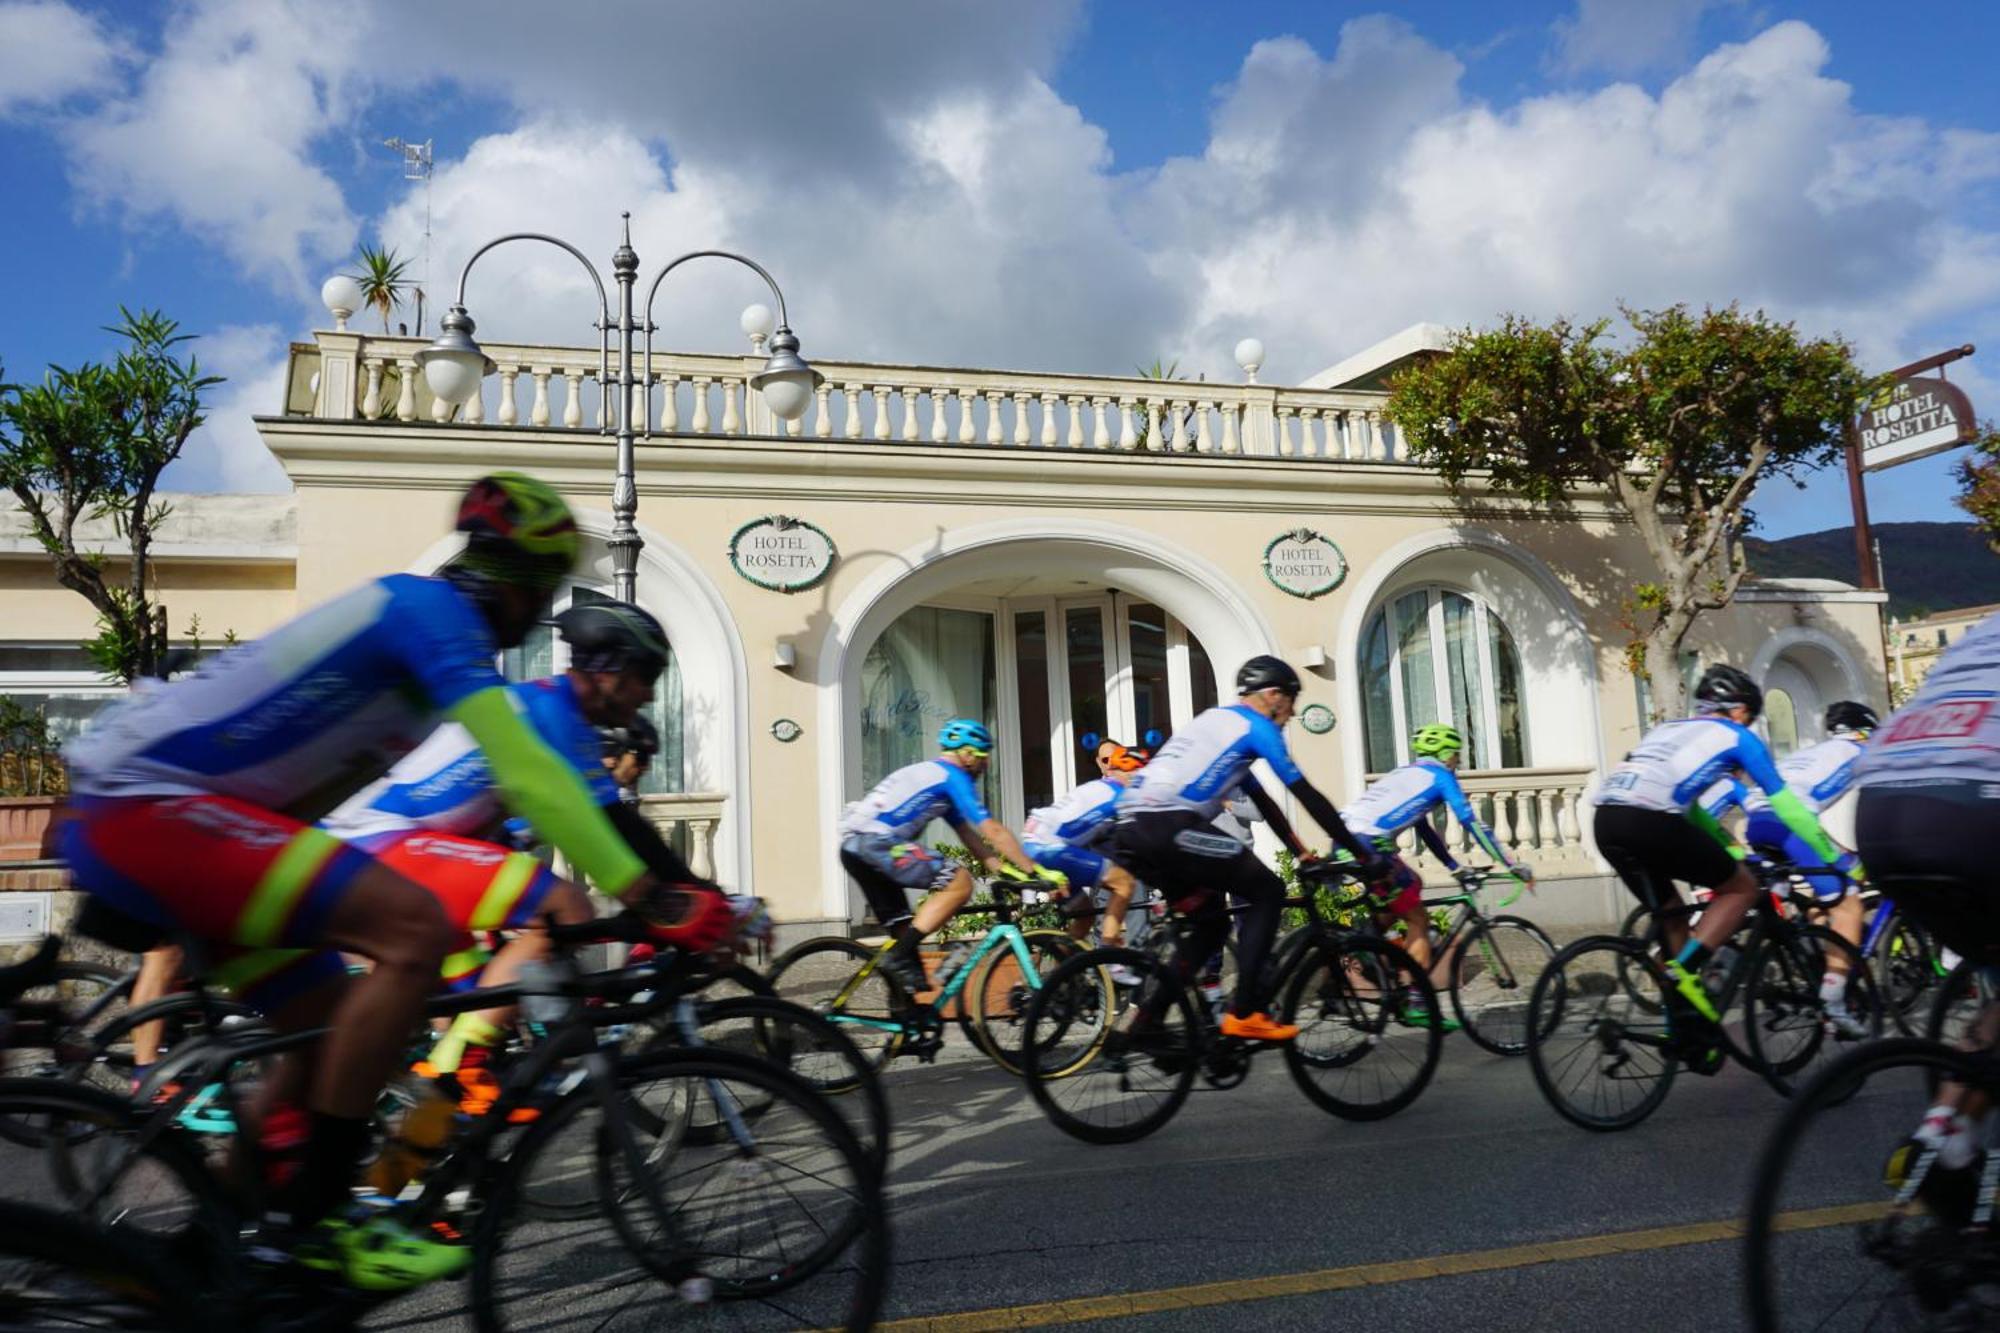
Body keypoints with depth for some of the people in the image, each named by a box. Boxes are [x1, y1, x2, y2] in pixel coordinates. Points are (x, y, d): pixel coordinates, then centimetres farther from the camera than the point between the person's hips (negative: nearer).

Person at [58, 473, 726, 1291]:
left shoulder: (402, 613, 16)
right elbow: (527, 772, -25)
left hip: (120, 811, 11)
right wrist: (648, 897, -27)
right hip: (147, 805, -11)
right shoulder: (432, 608, -14)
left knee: (334, 1022, 14)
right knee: (416, 931, -23)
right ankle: (308, 1218, -12)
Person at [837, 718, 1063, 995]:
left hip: (853, 845, 10)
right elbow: (993, 831, -8)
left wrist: (1007, 871, 18)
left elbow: (969, 835, 24)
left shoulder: (932, 773, 27)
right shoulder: (953, 776, -2)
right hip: (876, 841, -10)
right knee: (960, 882, -13)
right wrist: (1036, 871, -4)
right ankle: (899, 958, -14)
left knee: (903, 927, 16)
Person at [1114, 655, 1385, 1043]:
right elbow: (1309, 797, 5)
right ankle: (1243, 1014, -3)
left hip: (1131, 828, 9)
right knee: (1268, 891, 4)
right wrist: (1363, 854, 12)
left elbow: (1262, 801, 35)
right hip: (1167, 826, -9)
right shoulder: (1257, 727, 5)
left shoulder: (1219, 721, 31)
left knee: (1212, 923, 20)